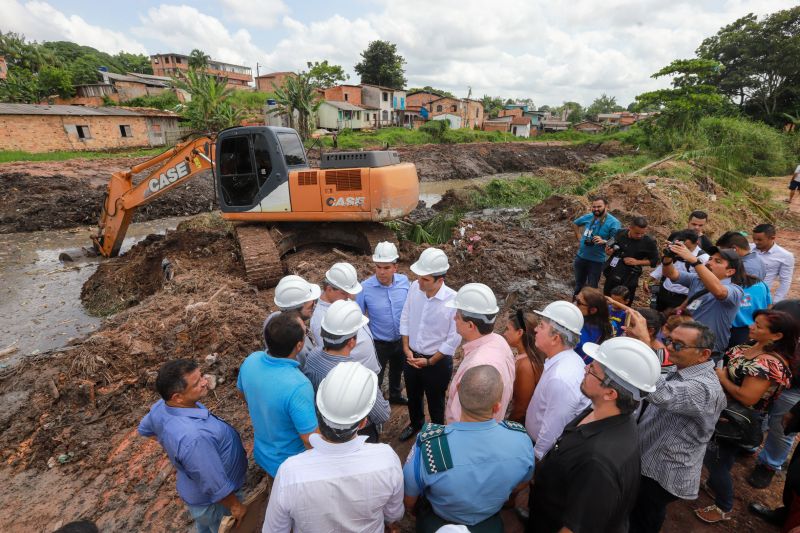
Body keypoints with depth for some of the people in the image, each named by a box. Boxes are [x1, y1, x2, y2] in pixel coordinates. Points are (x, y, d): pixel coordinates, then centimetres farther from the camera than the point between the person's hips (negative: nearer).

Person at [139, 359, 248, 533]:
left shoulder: (162, 406, -19)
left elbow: (145, 429, 6)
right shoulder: (194, 438, -45)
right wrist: (235, 505, -15)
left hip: (194, 488, 7)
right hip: (213, 501, -7)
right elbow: (216, 487, -31)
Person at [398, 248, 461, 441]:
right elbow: (405, 318, -1)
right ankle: (415, 423, 59)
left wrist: (429, 361, -13)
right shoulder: (414, 287, -16)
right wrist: (406, 349, -5)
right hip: (411, 356, 4)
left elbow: (453, 340, -18)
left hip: (438, 361, -4)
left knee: (435, 402, 21)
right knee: (413, 396, 29)